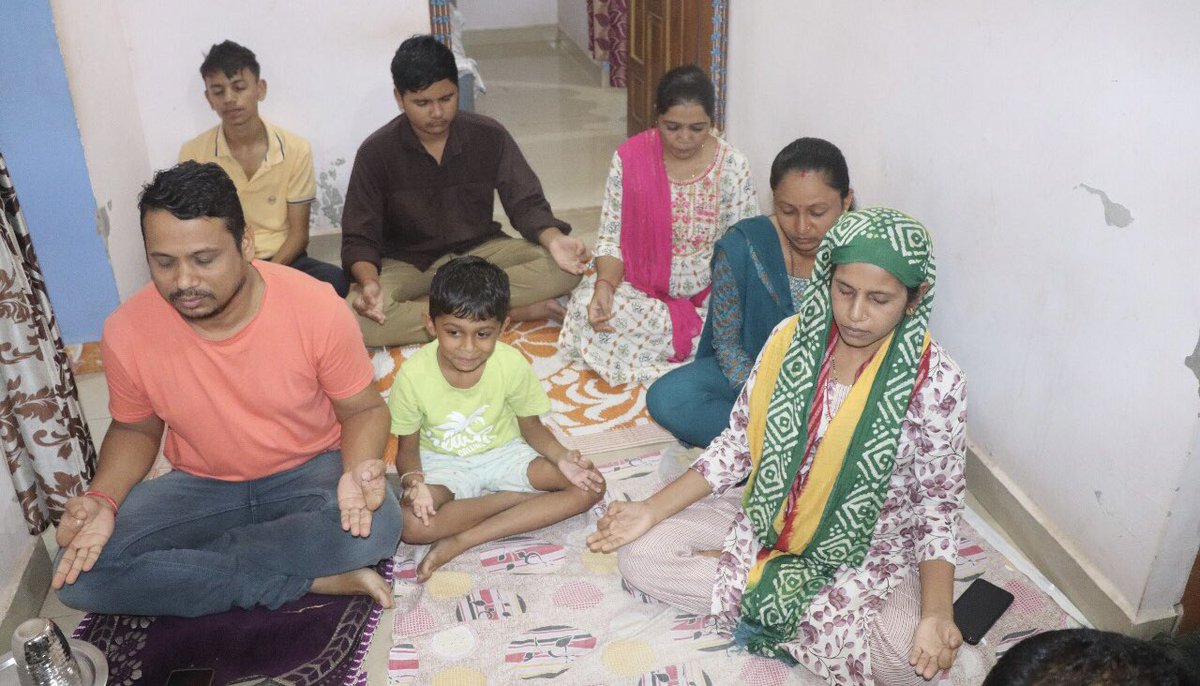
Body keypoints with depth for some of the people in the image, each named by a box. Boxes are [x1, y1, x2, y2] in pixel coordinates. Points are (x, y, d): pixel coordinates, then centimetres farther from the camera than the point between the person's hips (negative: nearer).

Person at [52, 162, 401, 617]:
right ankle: (313, 579, -19)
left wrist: (358, 471, -31)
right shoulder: (126, 332, -14)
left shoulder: (318, 309, -21)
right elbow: (135, 429, 4)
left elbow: (363, 409, -9)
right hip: (200, 486, 3)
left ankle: (183, 568, -14)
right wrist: (103, 500, -15)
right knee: (78, 574, -21)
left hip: (308, 472, -2)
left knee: (376, 523, -34)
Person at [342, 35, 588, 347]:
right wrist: (369, 281, -32)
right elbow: (359, 238, -9)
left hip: (480, 251, 1)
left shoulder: (489, 136, -7)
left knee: (563, 268, -24)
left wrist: (553, 240, -29)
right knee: (354, 319, -33)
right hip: (408, 263, -1)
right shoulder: (376, 152, -10)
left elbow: (525, 202, -5)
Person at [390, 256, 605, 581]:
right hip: (442, 463, -2)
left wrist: (561, 457, -24)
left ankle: (461, 541, -21)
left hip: (502, 454, 2)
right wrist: (412, 480, -31)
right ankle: (524, 497, -14)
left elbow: (532, 427, -3)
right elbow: (408, 447, -8)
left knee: (587, 487, -19)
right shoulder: (413, 375, -21)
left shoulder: (512, 365, -18)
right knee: (410, 523, -33)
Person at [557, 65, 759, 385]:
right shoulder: (630, 157, -7)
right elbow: (611, 238, -4)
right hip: (640, 285, 1)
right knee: (587, 306, -28)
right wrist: (605, 285, -25)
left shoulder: (732, 166, -9)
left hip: (707, 293, 0)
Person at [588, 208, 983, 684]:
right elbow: (737, 444, -3)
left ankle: (743, 582, -10)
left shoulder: (936, 382, -18)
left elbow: (937, 505, -10)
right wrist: (652, 510, -11)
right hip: (769, 520, 4)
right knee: (640, 555, -11)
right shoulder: (791, 339, -10)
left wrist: (937, 614, -26)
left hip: (868, 549, -3)